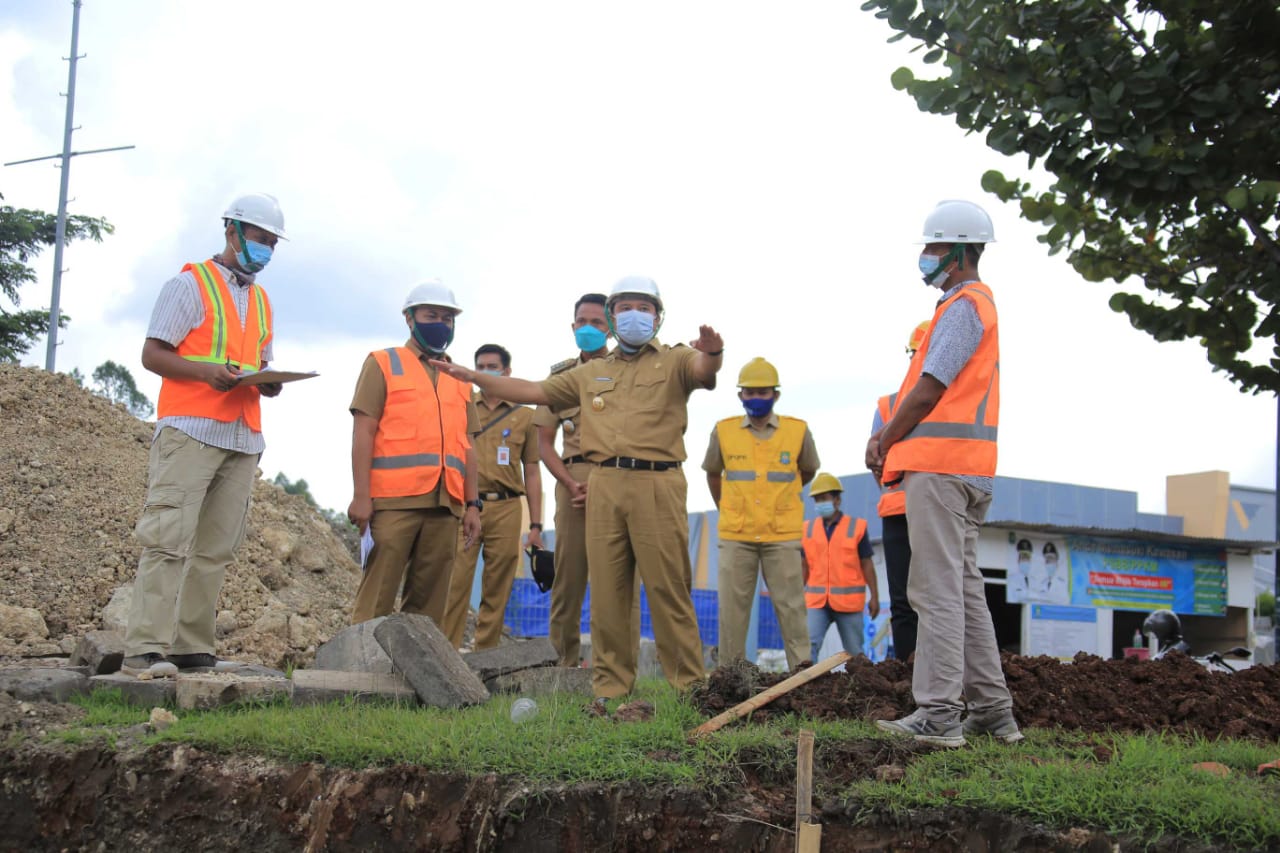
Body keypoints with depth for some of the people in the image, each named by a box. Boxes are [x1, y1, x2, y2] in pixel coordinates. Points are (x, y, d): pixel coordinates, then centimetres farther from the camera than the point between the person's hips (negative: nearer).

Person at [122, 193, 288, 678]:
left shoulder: (261, 301, 24)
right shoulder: (191, 284, 3)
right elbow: (152, 355, -3)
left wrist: (270, 382, 3)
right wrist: (207, 371, -18)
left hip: (243, 438, 7)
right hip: (190, 431, -6)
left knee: (215, 549, 2)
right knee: (168, 538, -13)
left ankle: (192, 648, 3)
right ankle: (146, 648, -16)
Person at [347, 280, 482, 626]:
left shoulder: (458, 379, 22)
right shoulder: (383, 364, 8)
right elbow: (363, 432, -1)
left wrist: (472, 504, 12)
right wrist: (361, 495, -10)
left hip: (445, 506, 5)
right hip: (394, 500, -5)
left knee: (428, 605, 4)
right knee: (376, 599, -8)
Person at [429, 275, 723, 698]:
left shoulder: (674, 361, 9)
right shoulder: (591, 373, 24)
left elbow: (703, 370, -13)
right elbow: (534, 391, 27)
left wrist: (712, 353, -39)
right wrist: (472, 376, 22)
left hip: (657, 485, -4)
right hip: (603, 485, 4)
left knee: (668, 589, -5)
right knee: (606, 589, 4)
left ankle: (688, 685, 1)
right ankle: (610, 686, 10)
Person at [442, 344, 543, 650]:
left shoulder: (524, 415, 14)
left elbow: (531, 472, 13)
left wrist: (535, 524, 8)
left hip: (505, 509, 1)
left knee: (497, 590, 2)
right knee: (455, 583, -9)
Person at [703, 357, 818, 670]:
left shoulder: (798, 431, 0)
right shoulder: (724, 431, 2)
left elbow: (808, 471, 18)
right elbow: (712, 472, 19)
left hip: (783, 536, -1)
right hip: (735, 536, 1)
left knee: (791, 607, 0)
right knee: (732, 608, 4)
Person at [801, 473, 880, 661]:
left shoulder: (856, 527, 0)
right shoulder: (808, 529, 7)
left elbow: (867, 564, 2)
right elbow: (805, 566, 12)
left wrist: (874, 596, 0)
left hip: (848, 601, -1)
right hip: (817, 601, 2)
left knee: (854, 652, 6)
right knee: (810, 644, -14)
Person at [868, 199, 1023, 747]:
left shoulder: (964, 306, -9)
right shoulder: (978, 304, 23)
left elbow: (929, 391, -14)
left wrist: (886, 442, -3)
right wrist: (891, 437, 10)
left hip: (940, 467, -11)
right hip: (966, 470, 11)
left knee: (938, 591, -11)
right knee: (964, 589, 12)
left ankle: (938, 715, -11)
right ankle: (992, 711, 16)